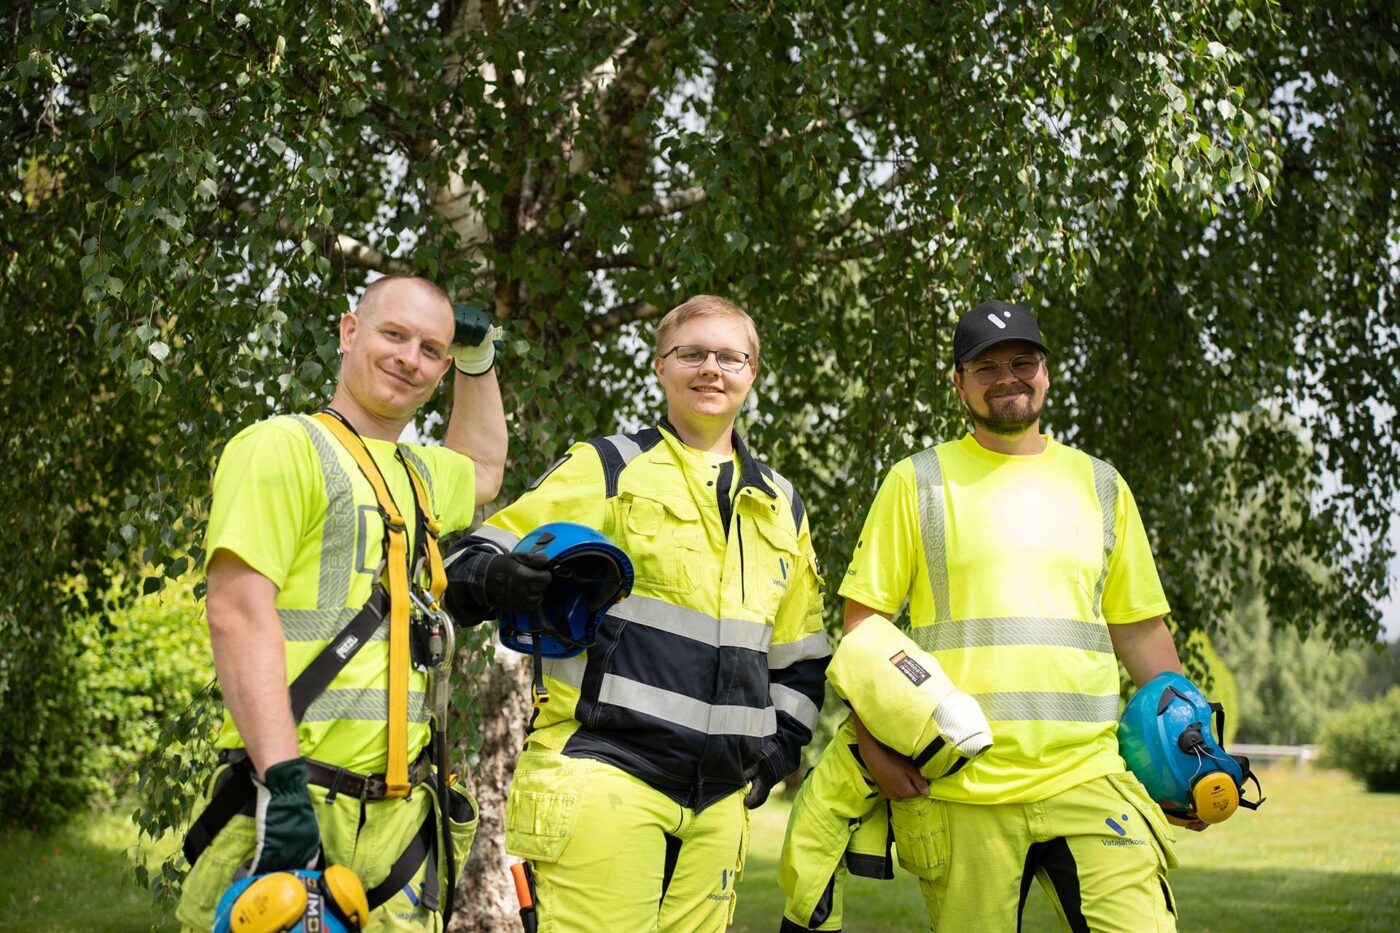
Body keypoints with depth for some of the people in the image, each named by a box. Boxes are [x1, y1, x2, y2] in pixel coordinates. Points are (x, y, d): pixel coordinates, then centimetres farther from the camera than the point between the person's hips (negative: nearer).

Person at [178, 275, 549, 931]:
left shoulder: (416, 473, 21)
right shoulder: (285, 446, -4)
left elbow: (483, 469, 46)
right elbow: (238, 612, -15)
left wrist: (478, 360, 34)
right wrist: (283, 779, -23)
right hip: (296, 803, -7)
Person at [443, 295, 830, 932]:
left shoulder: (780, 507, 19)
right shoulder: (606, 469, 4)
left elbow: (800, 658, 27)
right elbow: (473, 560, 0)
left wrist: (775, 748, 13)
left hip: (718, 800, 5)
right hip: (603, 777, -5)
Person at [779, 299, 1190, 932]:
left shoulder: (1100, 486, 15)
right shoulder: (916, 483, 7)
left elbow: (1142, 628, 18)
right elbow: (865, 621, 4)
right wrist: (871, 742, -7)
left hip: (1088, 782, 2)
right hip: (957, 788, -2)